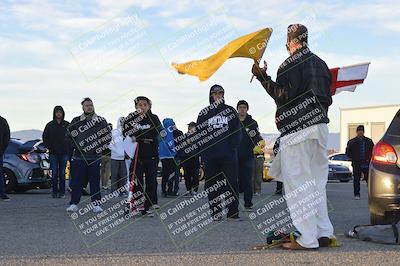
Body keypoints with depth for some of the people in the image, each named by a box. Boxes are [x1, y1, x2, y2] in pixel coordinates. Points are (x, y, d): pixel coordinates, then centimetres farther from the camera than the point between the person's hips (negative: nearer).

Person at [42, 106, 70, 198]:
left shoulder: (67, 125, 4)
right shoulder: (50, 125, 6)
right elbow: (45, 137, 12)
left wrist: (69, 148, 1)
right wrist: (49, 147, 4)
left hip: (64, 153, 0)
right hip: (53, 153, 0)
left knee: (62, 173, 2)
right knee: (54, 173, -1)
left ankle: (62, 192, 7)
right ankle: (55, 192, 5)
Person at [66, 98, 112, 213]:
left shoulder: (101, 121, 7)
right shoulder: (76, 121, 7)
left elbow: (108, 136, 10)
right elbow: (69, 135, 13)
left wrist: (100, 148, 1)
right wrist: (76, 146, 3)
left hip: (95, 157, 0)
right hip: (79, 157, 0)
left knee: (95, 181, 2)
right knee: (77, 181, 0)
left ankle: (96, 204, 8)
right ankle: (74, 204, 7)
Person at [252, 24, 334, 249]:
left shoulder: (291, 64, -8)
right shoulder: (320, 63, 17)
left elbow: (283, 95, -16)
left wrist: (263, 77, -8)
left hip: (298, 128, -8)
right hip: (320, 125, 8)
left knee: (298, 183, -5)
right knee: (316, 182, 14)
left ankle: (307, 239, -7)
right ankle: (324, 233, 14)